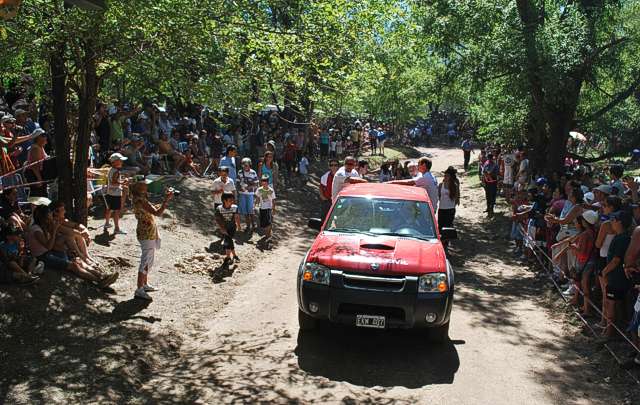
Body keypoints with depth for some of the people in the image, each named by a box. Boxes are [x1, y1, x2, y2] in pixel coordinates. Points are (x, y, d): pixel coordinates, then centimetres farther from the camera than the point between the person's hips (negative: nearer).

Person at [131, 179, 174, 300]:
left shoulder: (142, 200, 11)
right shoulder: (141, 201, -21)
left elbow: (156, 208, 20)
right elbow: (157, 213, -29)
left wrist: (166, 199, 11)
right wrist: (166, 200, -23)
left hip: (149, 235, 11)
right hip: (146, 235, -11)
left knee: (149, 260, 21)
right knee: (146, 262, -6)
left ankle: (145, 284, 33)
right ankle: (139, 290, -1)